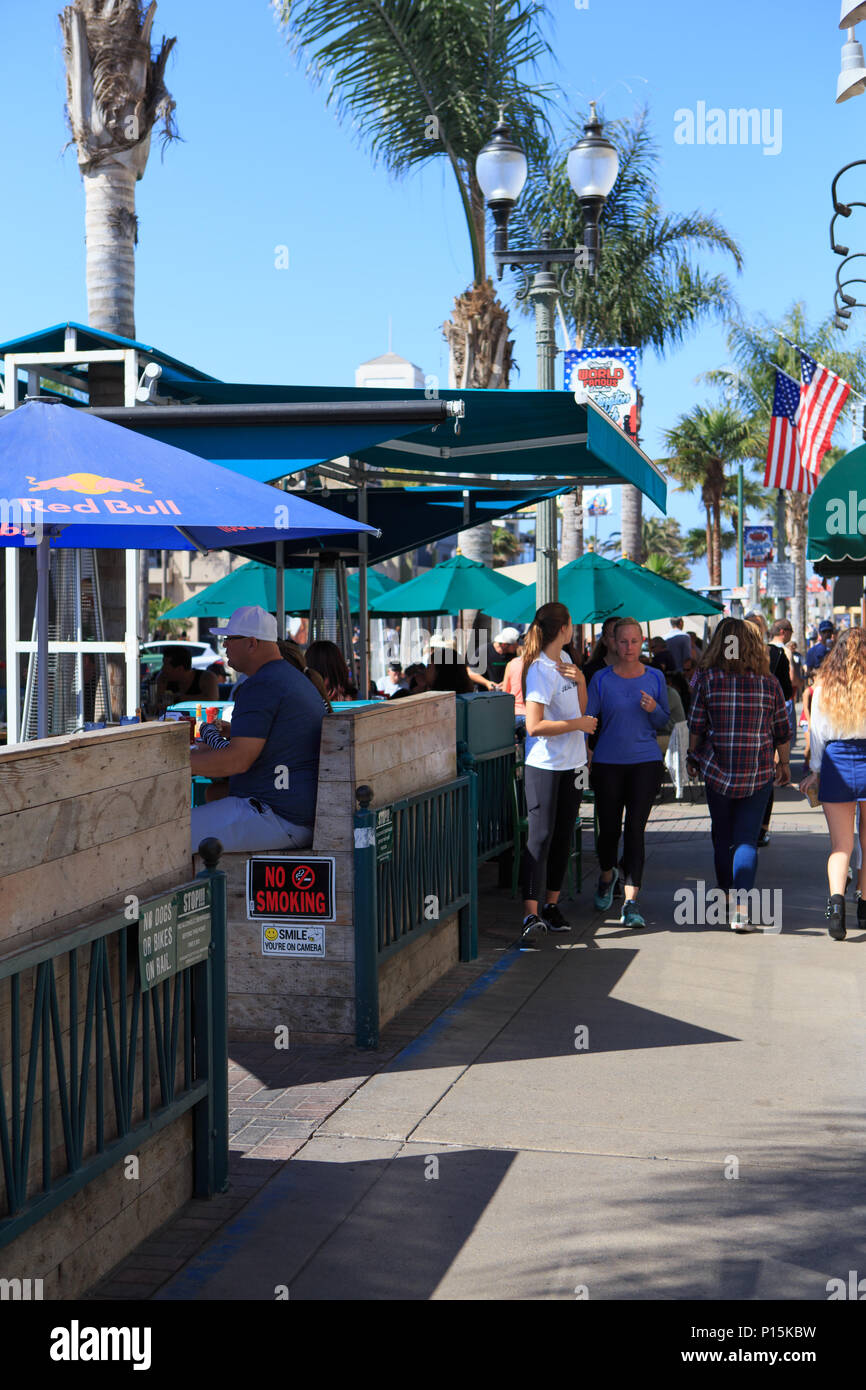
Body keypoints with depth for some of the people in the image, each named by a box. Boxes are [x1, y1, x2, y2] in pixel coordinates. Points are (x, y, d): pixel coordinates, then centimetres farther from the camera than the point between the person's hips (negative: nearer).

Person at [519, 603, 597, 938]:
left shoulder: (564, 661, 10)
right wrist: (579, 724, -14)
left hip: (571, 763, 8)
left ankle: (552, 905, 16)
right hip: (544, 765, -8)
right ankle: (531, 913, -13)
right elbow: (534, 726, -22)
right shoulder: (540, 671, -17)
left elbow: (580, 707, 18)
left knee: (563, 836, 9)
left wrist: (580, 679, -1)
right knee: (540, 835, -11)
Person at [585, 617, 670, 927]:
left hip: (645, 762, 0)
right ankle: (607, 876, 39)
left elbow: (664, 723, 10)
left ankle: (631, 902, -7)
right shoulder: (601, 679, 1)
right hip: (608, 763, 0)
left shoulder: (655, 678, 4)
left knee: (635, 829, -8)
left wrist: (654, 709, -12)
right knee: (609, 828, 7)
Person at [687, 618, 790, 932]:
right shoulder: (769, 682, -1)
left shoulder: (706, 679, -5)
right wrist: (784, 764, 19)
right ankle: (740, 909, -13)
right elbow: (782, 732, 5)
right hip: (759, 773, 0)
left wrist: (693, 758, 13)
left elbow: (696, 726, -3)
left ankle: (727, 897, 29)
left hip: (718, 771, 0)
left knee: (722, 837, 16)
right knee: (747, 839, 0)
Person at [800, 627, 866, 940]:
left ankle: (836, 899, -20)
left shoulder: (823, 688, -1)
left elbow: (817, 732, 4)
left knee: (840, 844, 4)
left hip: (836, 764, 1)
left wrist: (815, 771, 13)